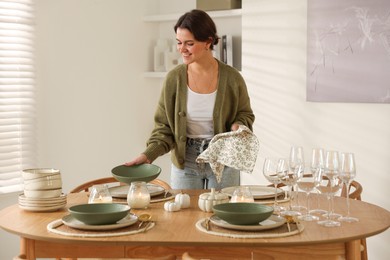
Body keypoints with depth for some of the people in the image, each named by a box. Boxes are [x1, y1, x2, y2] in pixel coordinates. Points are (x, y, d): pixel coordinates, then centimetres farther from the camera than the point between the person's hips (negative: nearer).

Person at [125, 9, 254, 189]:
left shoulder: (232, 78, -10)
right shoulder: (174, 78, -8)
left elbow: (245, 114, 5)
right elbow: (164, 126, -3)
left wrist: (238, 126, -16)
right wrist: (148, 154, -17)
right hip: (185, 162, 1)